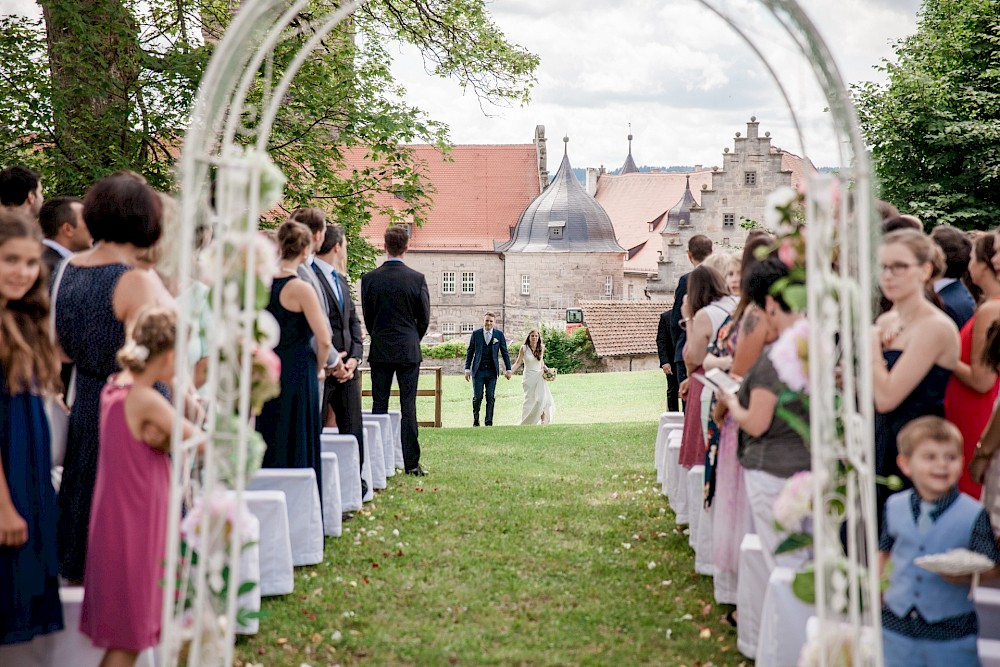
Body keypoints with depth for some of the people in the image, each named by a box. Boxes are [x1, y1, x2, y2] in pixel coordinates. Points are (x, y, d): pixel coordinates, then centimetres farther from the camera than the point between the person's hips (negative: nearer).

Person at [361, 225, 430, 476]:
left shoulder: (369, 278, -3)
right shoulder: (417, 278, -6)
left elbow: (367, 316, 5)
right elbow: (424, 317, 1)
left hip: (380, 350, 1)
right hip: (408, 351, -1)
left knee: (379, 405, 6)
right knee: (408, 406, 1)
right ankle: (411, 463, 1)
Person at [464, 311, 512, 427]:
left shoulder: (499, 334, 4)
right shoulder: (476, 334, 3)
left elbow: (504, 352, 7)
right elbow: (470, 351, 6)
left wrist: (508, 369, 3)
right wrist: (467, 369, 1)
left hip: (492, 371, 0)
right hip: (478, 370, 0)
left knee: (490, 398, -1)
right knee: (477, 397, -2)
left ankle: (489, 422, 6)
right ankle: (476, 420, 17)